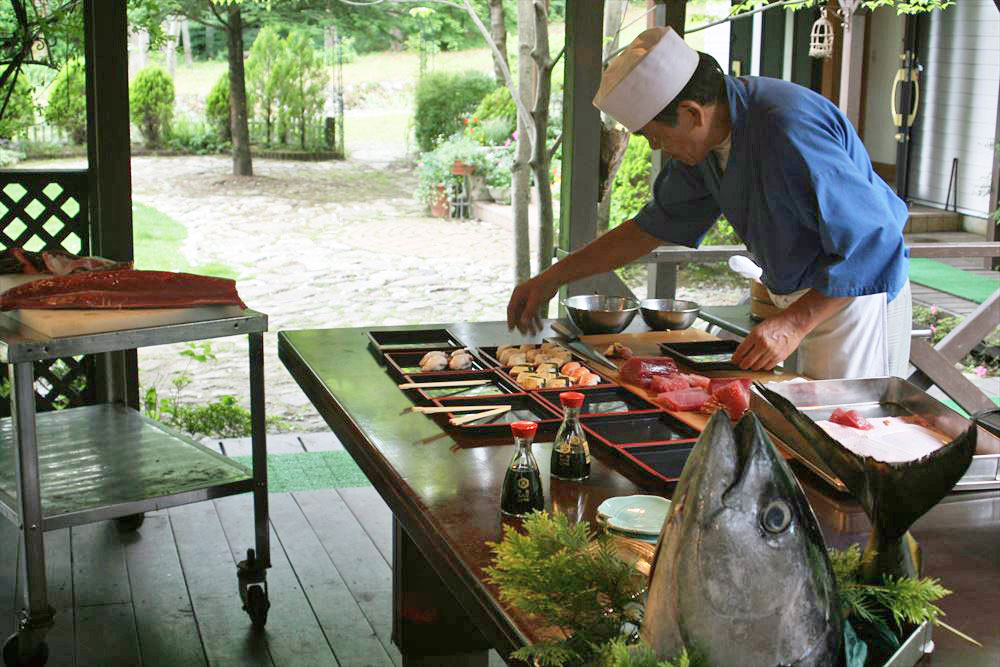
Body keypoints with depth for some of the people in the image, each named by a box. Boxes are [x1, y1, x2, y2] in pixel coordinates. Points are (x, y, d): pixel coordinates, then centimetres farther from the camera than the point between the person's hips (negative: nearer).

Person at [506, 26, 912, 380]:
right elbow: (659, 223, 11)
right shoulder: (711, 137, -1)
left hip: (853, 295, -8)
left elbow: (872, 244, -28)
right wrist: (554, 278, 9)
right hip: (802, 299, 8)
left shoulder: (791, 132, -31)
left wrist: (794, 324, -29)